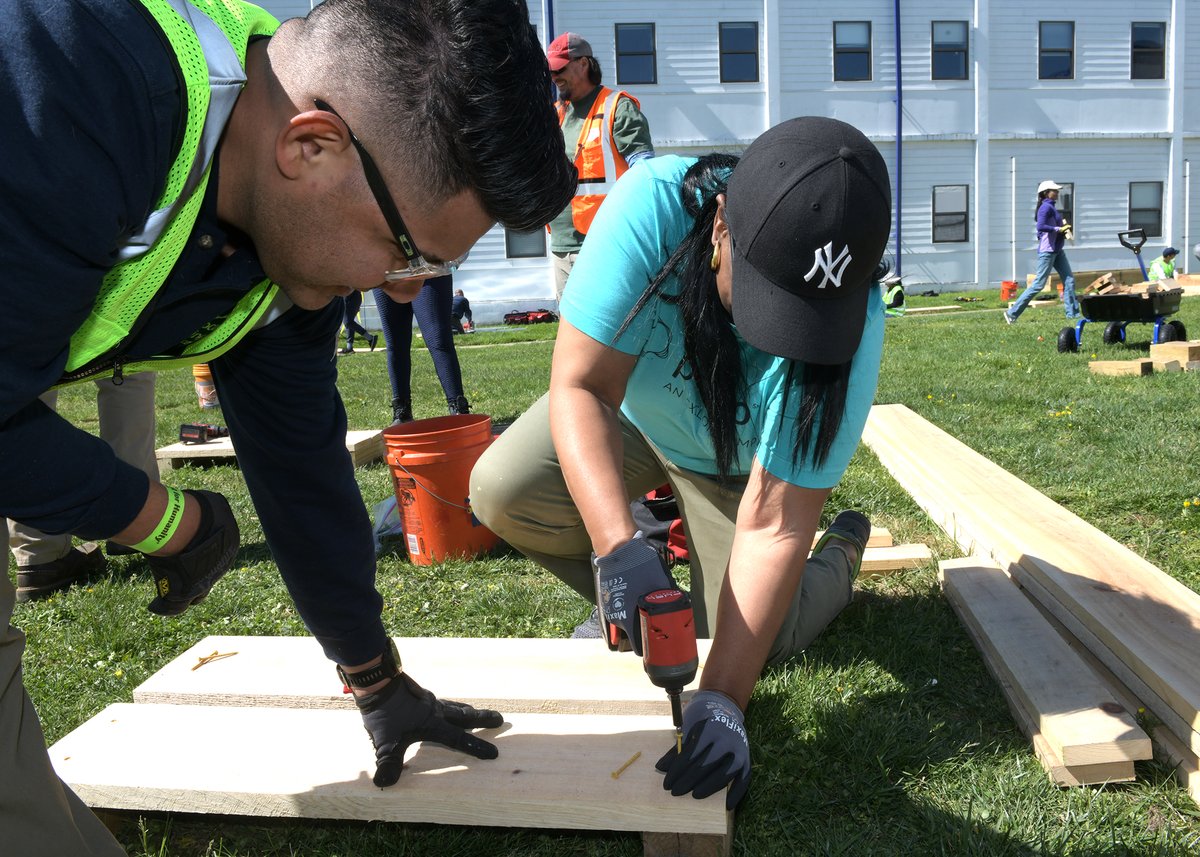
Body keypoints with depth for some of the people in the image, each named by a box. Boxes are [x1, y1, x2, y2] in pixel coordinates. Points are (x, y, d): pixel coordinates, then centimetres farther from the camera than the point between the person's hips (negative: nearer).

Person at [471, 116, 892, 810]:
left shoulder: (852, 323, -35)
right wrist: (618, 547, -52)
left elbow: (772, 522, -35)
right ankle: (621, 596, 8)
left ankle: (843, 548, 22)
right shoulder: (655, 201, -37)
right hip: (630, 410, 2)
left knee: (756, 641, -10)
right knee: (503, 492, -22)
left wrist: (723, 699, -40)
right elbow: (580, 384, -37)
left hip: (736, 462, -1)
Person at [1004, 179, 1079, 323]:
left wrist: (1063, 226, 4)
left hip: (1057, 250, 10)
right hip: (1047, 250, -10)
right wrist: (1059, 229, -20)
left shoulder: (1051, 207, 16)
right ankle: (1012, 313, -4)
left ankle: (1072, 312, 10)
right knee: (1039, 284, -8)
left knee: (1069, 280, 7)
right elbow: (1041, 226, -26)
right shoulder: (1046, 207, -14)